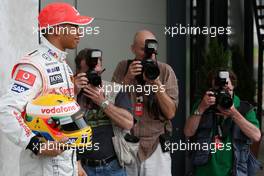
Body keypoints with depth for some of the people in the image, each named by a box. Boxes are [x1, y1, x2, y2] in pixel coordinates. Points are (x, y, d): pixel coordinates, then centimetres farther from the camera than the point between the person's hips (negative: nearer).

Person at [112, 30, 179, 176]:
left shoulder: (165, 71, -2)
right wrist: (127, 79, -14)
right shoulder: (123, 68, 3)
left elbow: (170, 113, -7)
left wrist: (156, 82, -18)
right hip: (125, 143, 1)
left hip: (155, 145, -1)